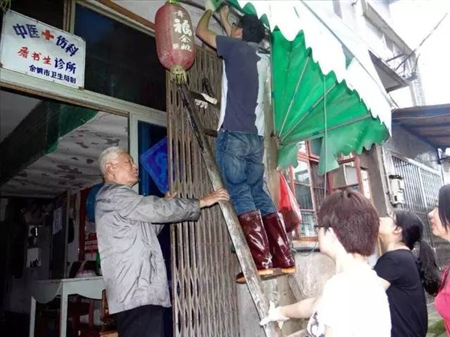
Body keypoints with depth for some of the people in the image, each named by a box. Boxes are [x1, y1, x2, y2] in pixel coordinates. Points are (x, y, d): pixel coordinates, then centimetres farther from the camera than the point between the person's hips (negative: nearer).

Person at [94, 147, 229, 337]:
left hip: (139, 290, 10)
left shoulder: (118, 198, 27)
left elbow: (148, 231, 27)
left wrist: (163, 207, 16)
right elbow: (156, 209, -14)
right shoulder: (114, 194, -6)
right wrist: (202, 202, -6)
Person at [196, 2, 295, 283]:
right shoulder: (262, 58, 21)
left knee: (241, 195, -9)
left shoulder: (237, 47, 3)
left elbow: (201, 32, 16)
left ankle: (261, 263, -13)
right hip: (256, 136, 7)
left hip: (234, 134, -7)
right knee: (259, 194, 7)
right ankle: (285, 260, 6)